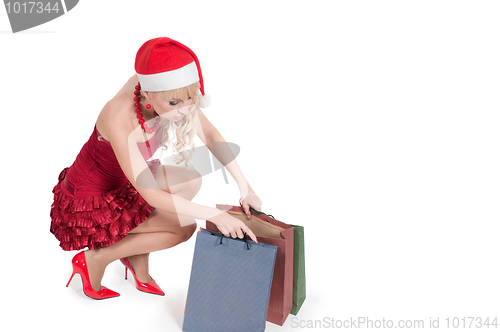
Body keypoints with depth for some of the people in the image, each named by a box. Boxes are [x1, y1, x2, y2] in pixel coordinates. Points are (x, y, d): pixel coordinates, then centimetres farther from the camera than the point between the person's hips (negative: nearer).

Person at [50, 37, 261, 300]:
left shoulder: (165, 89, -19)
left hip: (122, 183, 7)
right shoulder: (119, 122, -38)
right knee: (184, 227, -10)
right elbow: (152, 196, -33)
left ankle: (140, 269, 11)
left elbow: (210, 134, -8)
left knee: (191, 182, -1)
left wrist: (244, 186, -10)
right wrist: (216, 215, -31)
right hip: (90, 202, -7)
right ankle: (95, 258, 4)